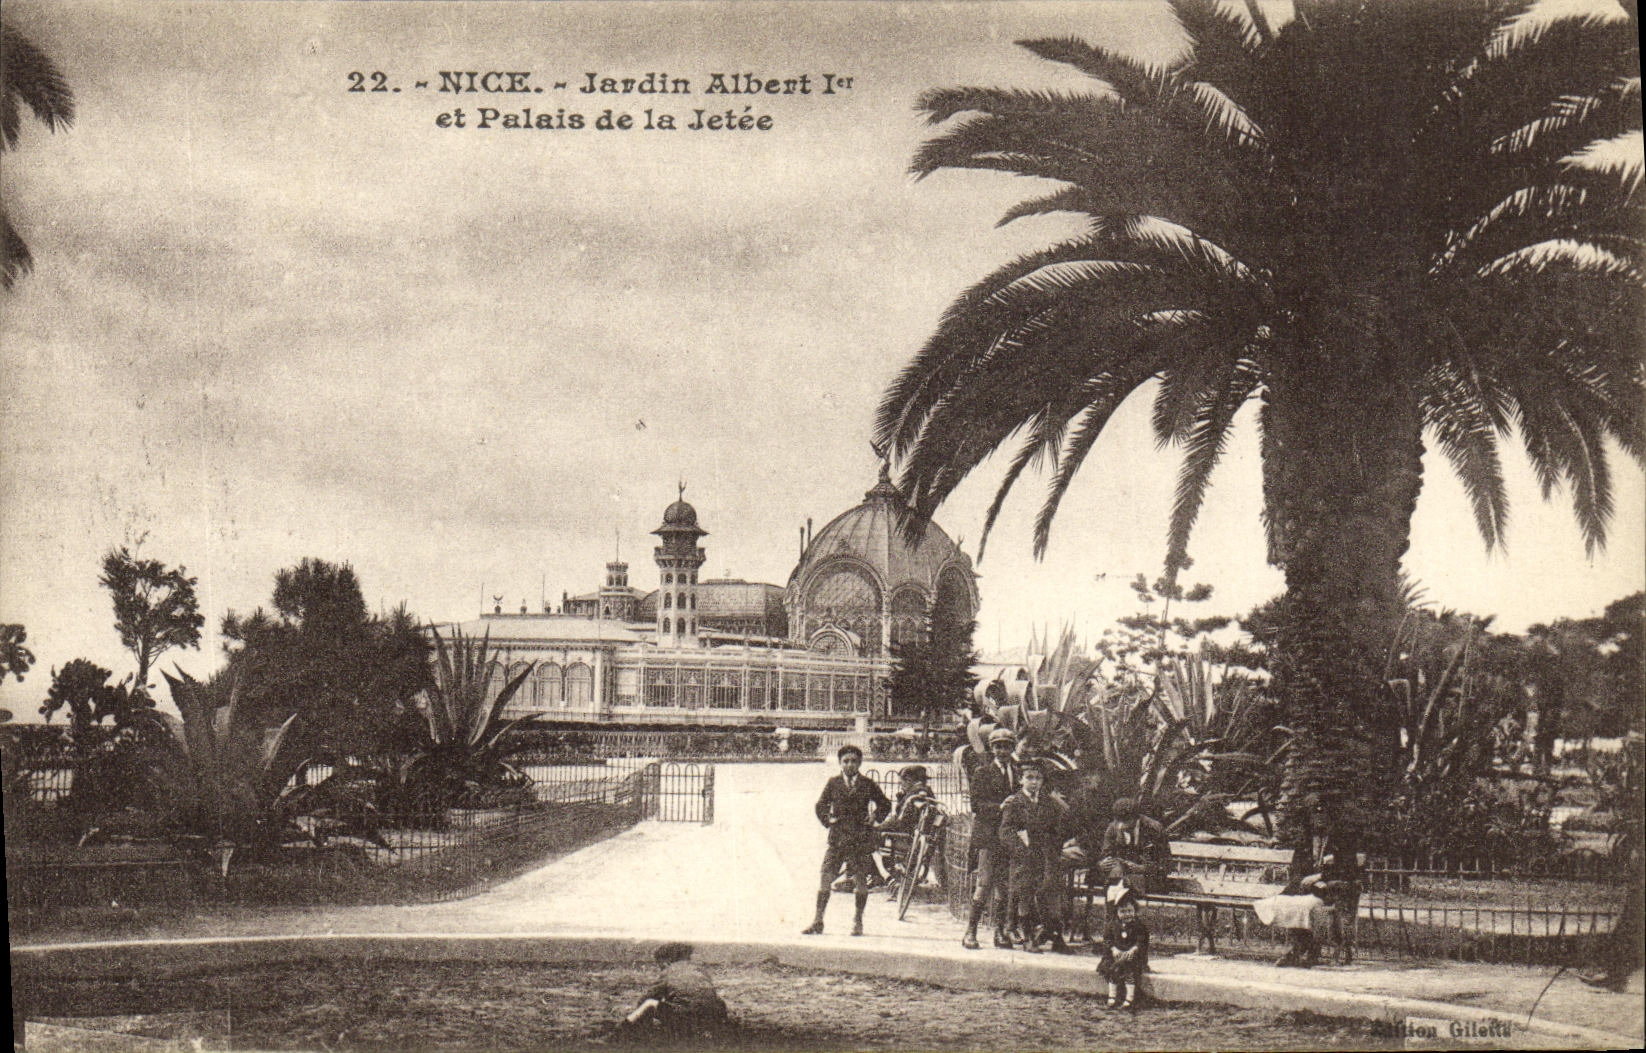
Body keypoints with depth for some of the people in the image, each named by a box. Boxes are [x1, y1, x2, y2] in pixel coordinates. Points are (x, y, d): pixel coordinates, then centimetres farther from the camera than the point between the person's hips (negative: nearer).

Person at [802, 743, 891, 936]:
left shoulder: (867, 784, 4)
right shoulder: (833, 783, 7)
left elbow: (885, 805, 16)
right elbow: (821, 805, 17)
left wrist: (875, 818, 1)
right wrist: (827, 819, 2)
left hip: (860, 839, -1)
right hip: (837, 838, 1)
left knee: (861, 880, 0)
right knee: (826, 878, -4)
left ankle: (858, 921, 14)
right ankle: (818, 921, 2)